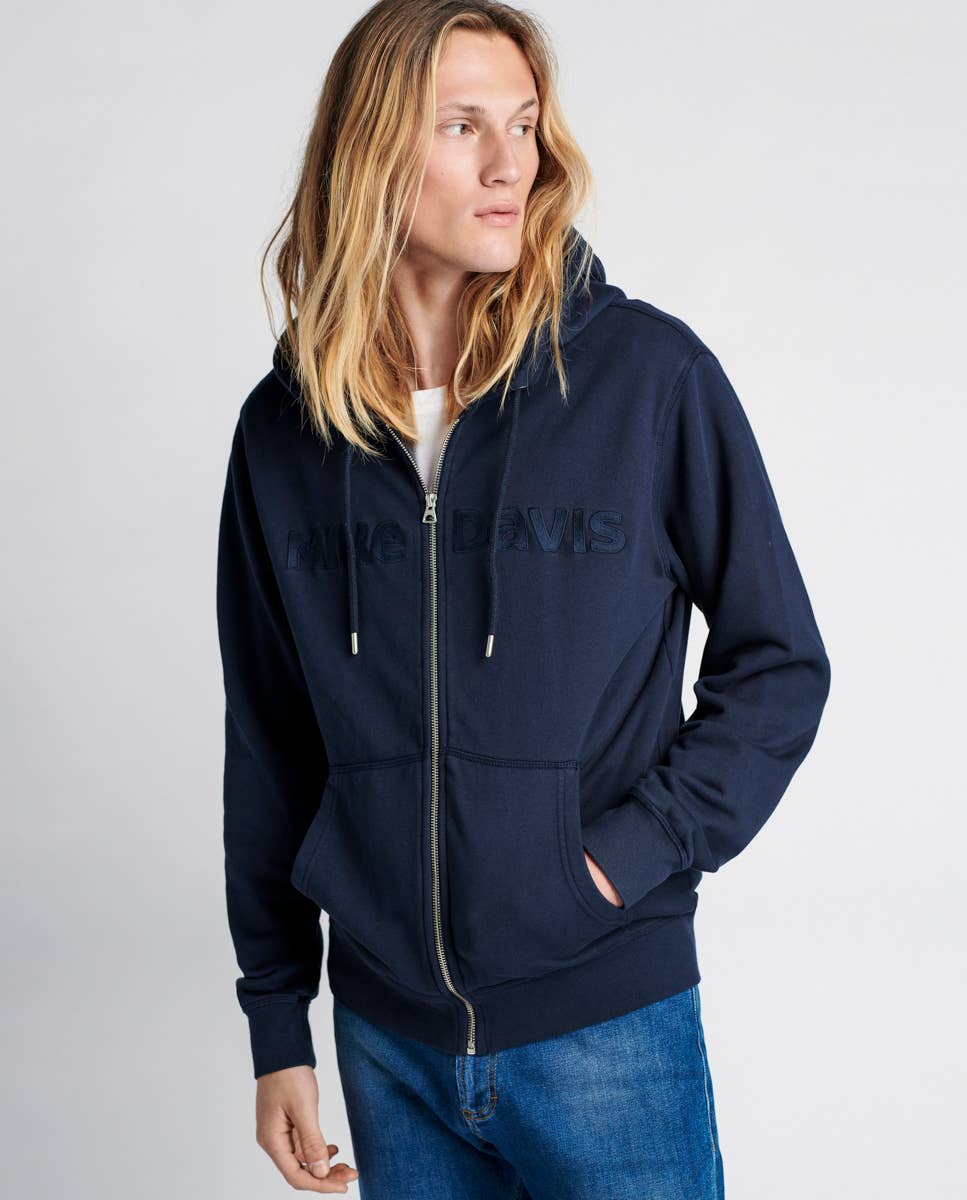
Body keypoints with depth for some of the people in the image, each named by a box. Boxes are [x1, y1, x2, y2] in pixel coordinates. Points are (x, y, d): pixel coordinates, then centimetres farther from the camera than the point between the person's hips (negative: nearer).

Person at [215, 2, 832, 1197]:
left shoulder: (650, 375, -9)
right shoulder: (286, 430, 0)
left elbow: (778, 663, -1)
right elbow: (268, 746, 6)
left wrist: (631, 852, -13)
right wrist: (276, 1027, 8)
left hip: (609, 1020, -2)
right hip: (389, 1035, 3)